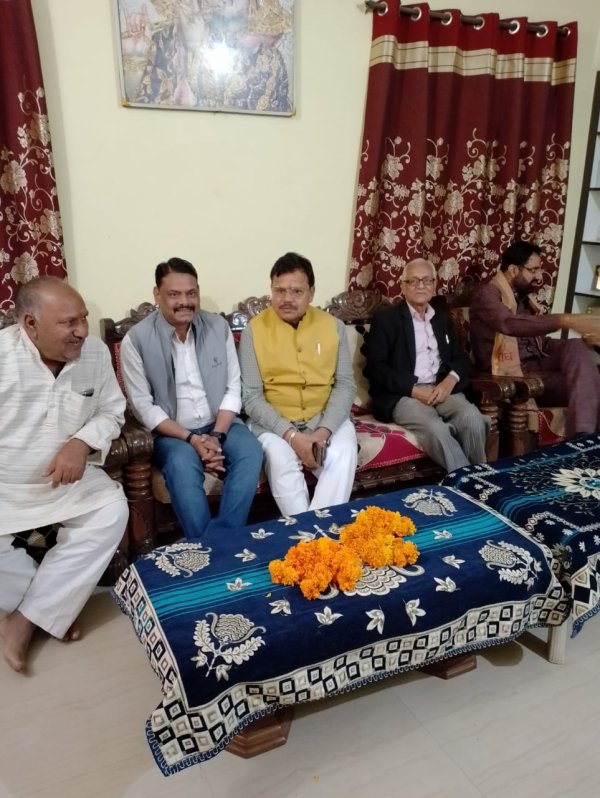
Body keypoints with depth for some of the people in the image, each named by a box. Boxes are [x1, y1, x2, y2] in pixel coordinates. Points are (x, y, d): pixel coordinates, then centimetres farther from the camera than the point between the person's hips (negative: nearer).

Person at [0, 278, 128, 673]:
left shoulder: (96, 352, -9)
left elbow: (111, 412, 1)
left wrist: (83, 443, -19)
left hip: (65, 480, 3)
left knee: (113, 511, -19)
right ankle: (53, 607, 5)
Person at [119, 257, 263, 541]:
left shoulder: (219, 326, 1)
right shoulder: (136, 339, -8)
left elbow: (233, 388, 2)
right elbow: (143, 405, -10)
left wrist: (217, 436, -13)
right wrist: (191, 439, -20)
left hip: (220, 424, 3)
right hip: (171, 431, -2)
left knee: (251, 452, -26)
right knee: (182, 464, -33)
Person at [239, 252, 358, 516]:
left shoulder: (333, 326, 2)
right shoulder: (254, 330, -6)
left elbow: (345, 385, -1)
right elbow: (252, 397, -9)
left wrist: (323, 431, -17)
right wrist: (291, 436, -22)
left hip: (324, 418, 2)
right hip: (273, 421, -2)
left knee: (344, 455, -27)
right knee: (281, 459, -31)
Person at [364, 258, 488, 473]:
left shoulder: (443, 319, 23)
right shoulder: (385, 318, 5)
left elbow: (461, 359, 16)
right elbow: (375, 367, -4)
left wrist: (449, 381, -8)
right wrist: (414, 390, -14)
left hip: (442, 389, 5)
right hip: (402, 395, -4)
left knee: (473, 419, -26)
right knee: (436, 429, -33)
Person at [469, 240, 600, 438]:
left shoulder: (525, 298, 18)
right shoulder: (487, 294, -8)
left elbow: (539, 342, 16)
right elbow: (510, 324, -31)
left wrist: (584, 340, -2)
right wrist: (565, 320, -40)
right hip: (510, 373, -8)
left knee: (577, 348, -21)